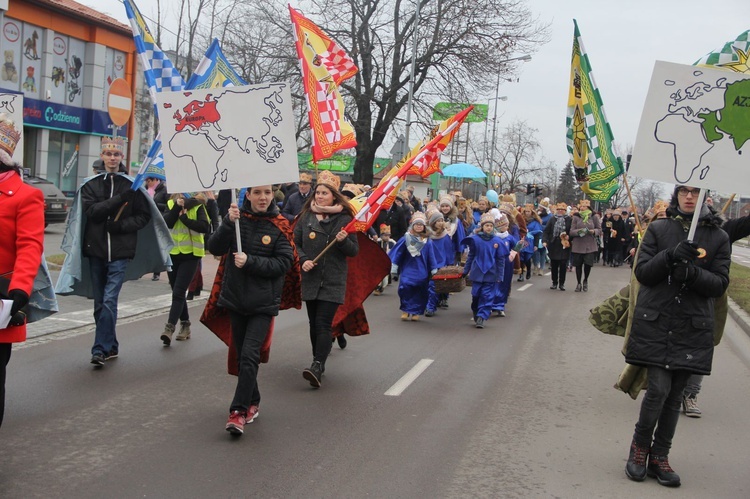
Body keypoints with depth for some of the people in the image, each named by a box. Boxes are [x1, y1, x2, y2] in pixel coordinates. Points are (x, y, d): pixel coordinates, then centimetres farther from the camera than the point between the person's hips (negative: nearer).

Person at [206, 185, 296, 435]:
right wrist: (229, 223, -22)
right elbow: (215, 248, -7)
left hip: (263, 302, -3)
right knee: (241, 355, 14)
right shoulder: (237, 217, 1)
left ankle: (238, 411, -8)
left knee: (249, 355, -14)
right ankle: (253, 402, 30)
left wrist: (250, 262, -19)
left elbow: (284, 263, -10)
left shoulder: (280, 225, -5)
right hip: (235, 299, 4)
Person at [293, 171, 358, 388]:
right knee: (314, 323, 11)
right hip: (310, 278, 4)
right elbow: (295, 242, 9)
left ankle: (317, 366, -19)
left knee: (323, 323, -12)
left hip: (333, 281, -3)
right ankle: (319, 364, 23)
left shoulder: (344, 219, -2)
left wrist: (343, 241, -19)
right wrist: (303, 260, -8)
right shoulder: (306, 217, 5)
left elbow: (355, 251, 1)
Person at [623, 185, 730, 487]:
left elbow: (720, 284, 1)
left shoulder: (718, 237, 4)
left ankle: (659, 456, 21)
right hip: (655, 323, -1)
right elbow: (642, 272, -2)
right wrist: (671, 256, -19)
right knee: (659, 388, -9)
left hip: (692, 328, 2)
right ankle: (639, 447, 14)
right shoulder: (658, 229, 3)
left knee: (675, 395, 7)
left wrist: (692, 273, -19)